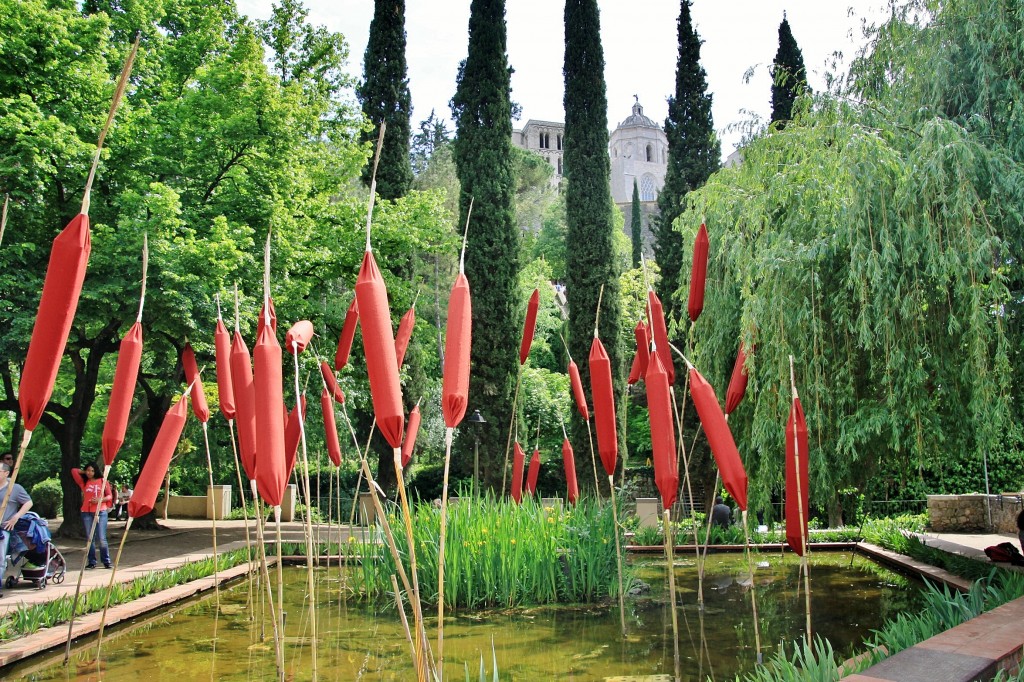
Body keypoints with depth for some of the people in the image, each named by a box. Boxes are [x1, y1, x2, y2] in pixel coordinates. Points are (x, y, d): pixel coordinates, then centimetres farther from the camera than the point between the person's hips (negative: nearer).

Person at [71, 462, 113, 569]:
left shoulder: (102, 481, 8)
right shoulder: (84, 482, 12)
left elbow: (110, 496, 5)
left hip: (101, 512, -2)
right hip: (86, 513, 2)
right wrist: (84, 472, 17)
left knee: (101, 538, -6)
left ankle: (106, 561, 0)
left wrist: (100, 499, -11)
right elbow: (74, 471, 11)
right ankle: (92, 562, 10)